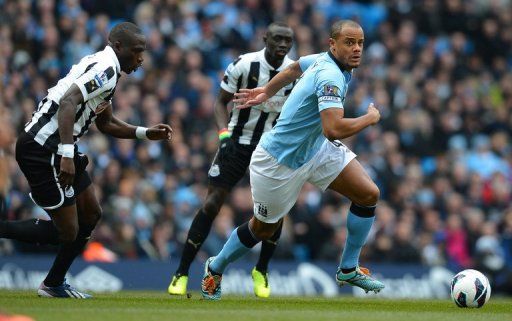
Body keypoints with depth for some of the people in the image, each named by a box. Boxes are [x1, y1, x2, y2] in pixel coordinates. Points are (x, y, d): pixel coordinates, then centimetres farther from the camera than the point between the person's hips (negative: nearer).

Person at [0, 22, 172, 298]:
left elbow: (106, 124, 30)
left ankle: (53, 285, 25)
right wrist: (66, 154, -33)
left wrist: (146, 133, 22)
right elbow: (68, 102, -28)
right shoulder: (106, 69, -14)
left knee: (91, 215, 17)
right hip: (41, 150, -11)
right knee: (68, 231, -7)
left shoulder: (105, 70, 18)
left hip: (54, 149, 11)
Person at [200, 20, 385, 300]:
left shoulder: (324, 59, -4)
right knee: (263, 228, 12)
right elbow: (334, 129, -45)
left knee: (368, 194, -6)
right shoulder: (330, 76, -33)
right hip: (281, 161, -8)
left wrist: (266, 91, 30)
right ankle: (215, 269, 39)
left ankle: (348, 269, 9)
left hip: (316, 148, 8)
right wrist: (370, 118, -27)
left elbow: (295, 67, 17)